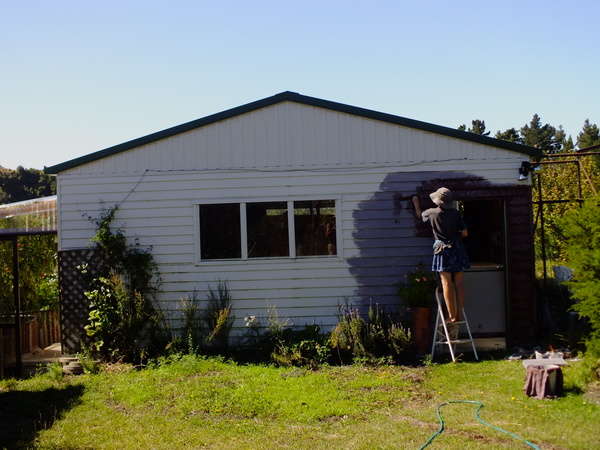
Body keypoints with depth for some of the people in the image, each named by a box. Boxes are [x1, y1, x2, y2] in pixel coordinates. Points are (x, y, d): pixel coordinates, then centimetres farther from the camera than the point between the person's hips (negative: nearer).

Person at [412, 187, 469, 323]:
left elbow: (420, 214, 19)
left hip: (443, 251, -2)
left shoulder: (432, 213, -3)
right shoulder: (456, 213, -2)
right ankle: (459, 314, 9)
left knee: (447, 284, -1)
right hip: (458, 250, 2)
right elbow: (465, 233, 1)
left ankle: (452, 316, -4)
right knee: (459, 283, 6)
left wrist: (416, 203, 37)